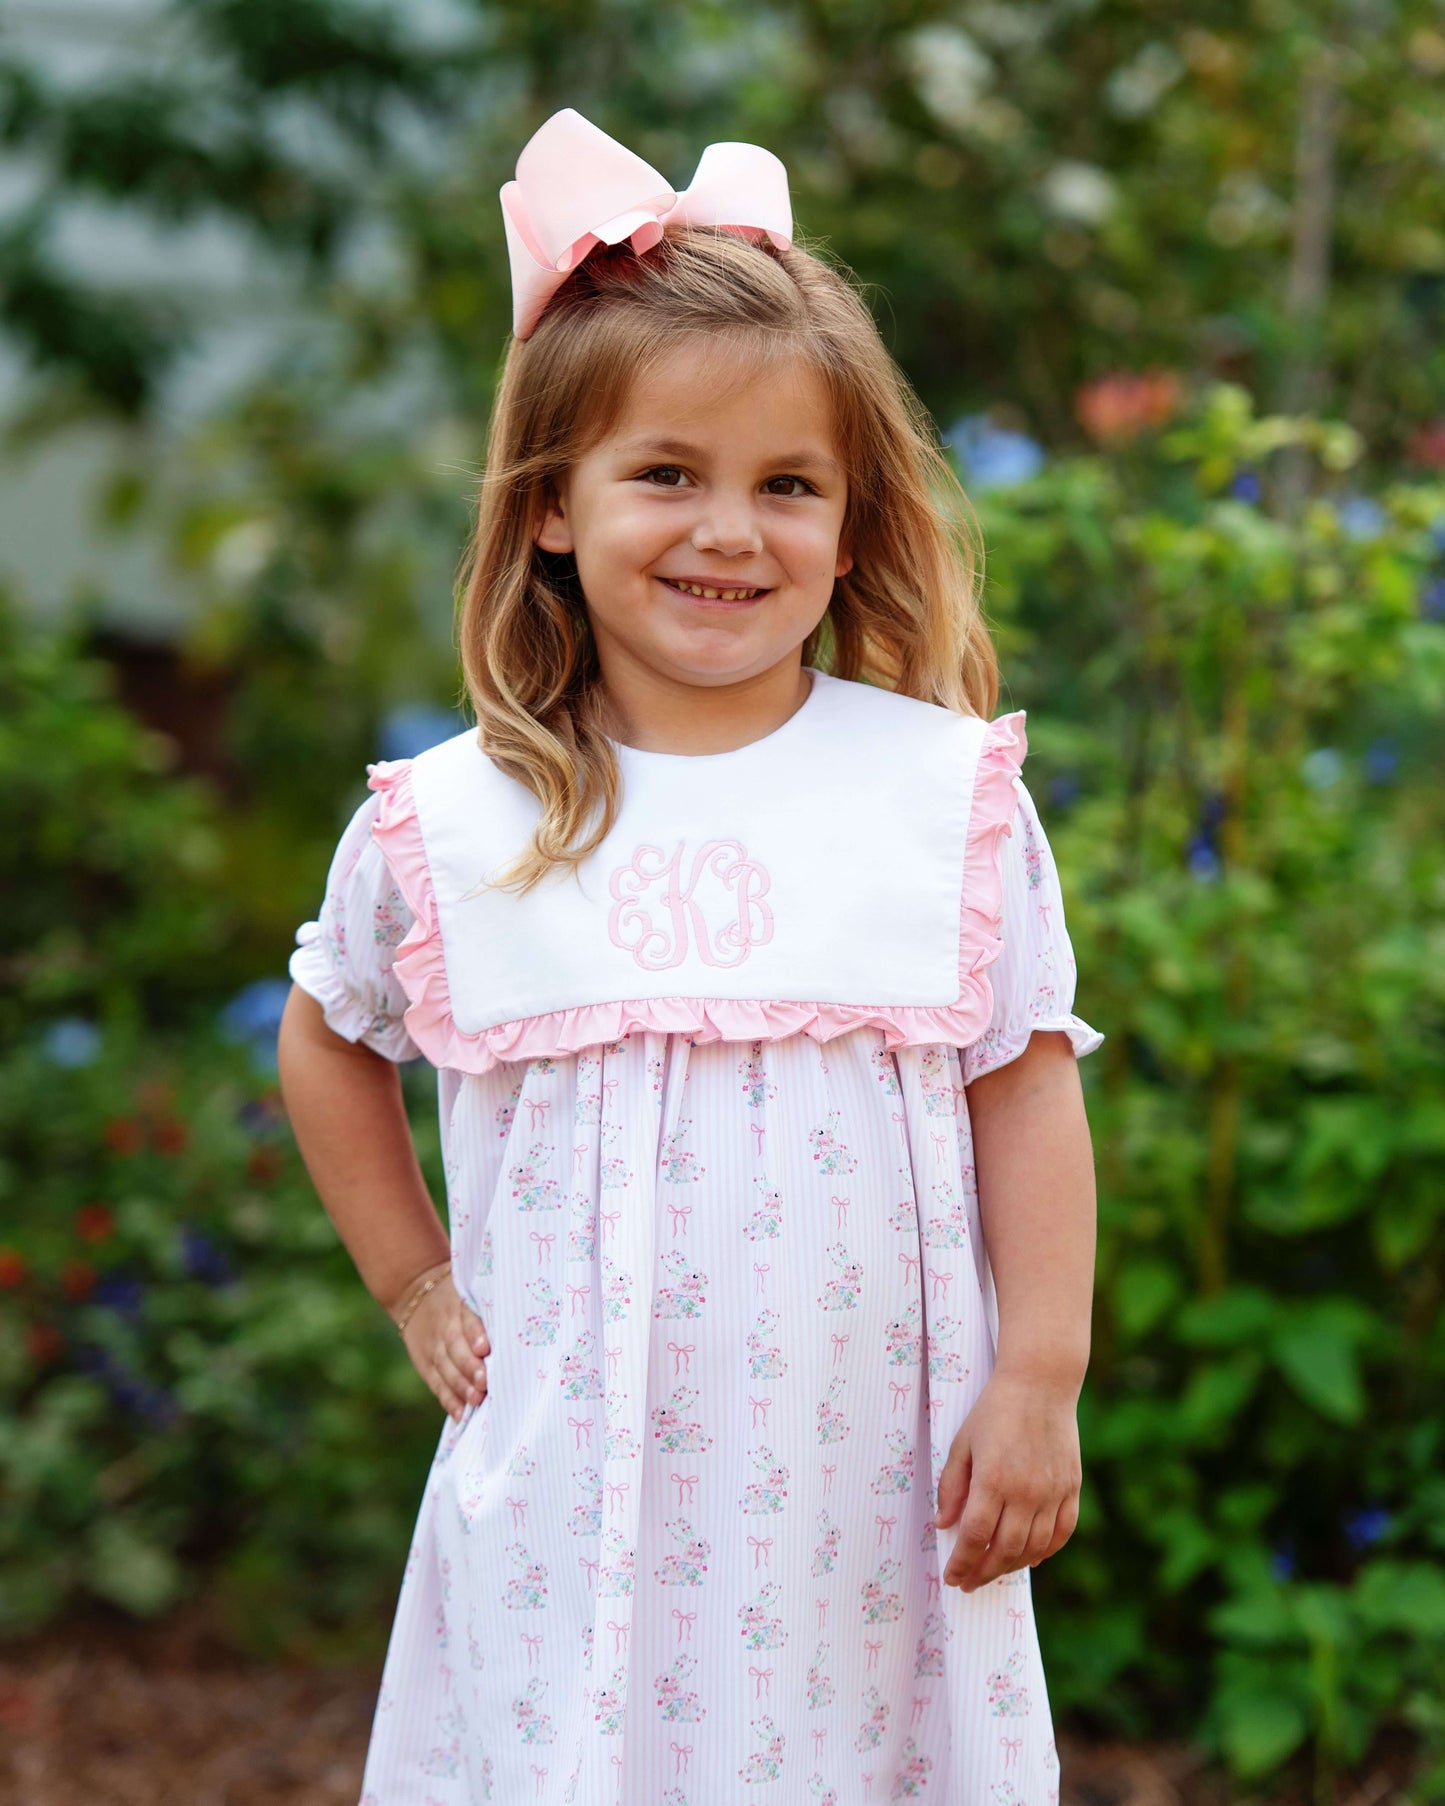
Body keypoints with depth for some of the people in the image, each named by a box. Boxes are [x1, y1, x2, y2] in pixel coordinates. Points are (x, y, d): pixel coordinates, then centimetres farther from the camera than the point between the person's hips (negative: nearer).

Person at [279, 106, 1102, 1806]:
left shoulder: (950, 793, -3)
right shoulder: (450, 826, -2)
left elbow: (1027, 1090, 0)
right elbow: (327, 1041, 15)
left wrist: (1041, 1383, -3)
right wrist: (415, 1286, 11)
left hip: (873, 1477, 0)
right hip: (579, 1478, 0)